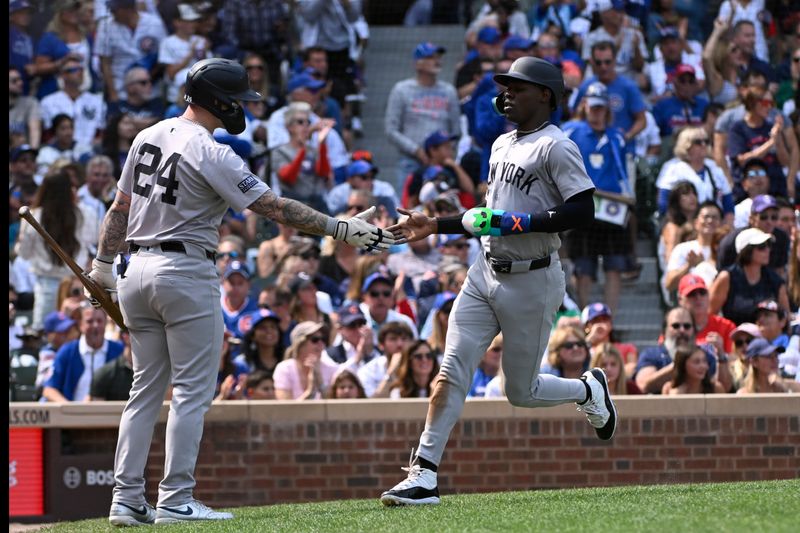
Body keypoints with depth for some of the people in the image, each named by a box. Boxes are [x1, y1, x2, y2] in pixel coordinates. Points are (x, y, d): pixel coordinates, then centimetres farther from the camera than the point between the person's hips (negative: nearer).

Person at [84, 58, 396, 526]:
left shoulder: (149, 137, 9)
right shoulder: (211, 154, -15)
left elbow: (120, 207, 14)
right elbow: (275, 208, -17)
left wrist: (104, 264, 22)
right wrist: (342, 229, -16)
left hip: (138, 272, 8)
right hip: (187, 273, -8)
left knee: (147, 389, 11)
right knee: (193, 390, -2)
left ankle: (127, 499, 8)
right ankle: (176, 501, -6)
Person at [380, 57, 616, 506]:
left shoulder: (556, 146, -11)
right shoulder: (502, 145, 16)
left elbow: (584, 211, -19)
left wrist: (518, 223, -24)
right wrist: (435, 226, 16)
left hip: (532, 280, -7)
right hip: (486, 274, 7)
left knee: (522, 392, 2)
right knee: (452, 371, -6)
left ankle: (590, 391, 32)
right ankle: (424, 477, -10)